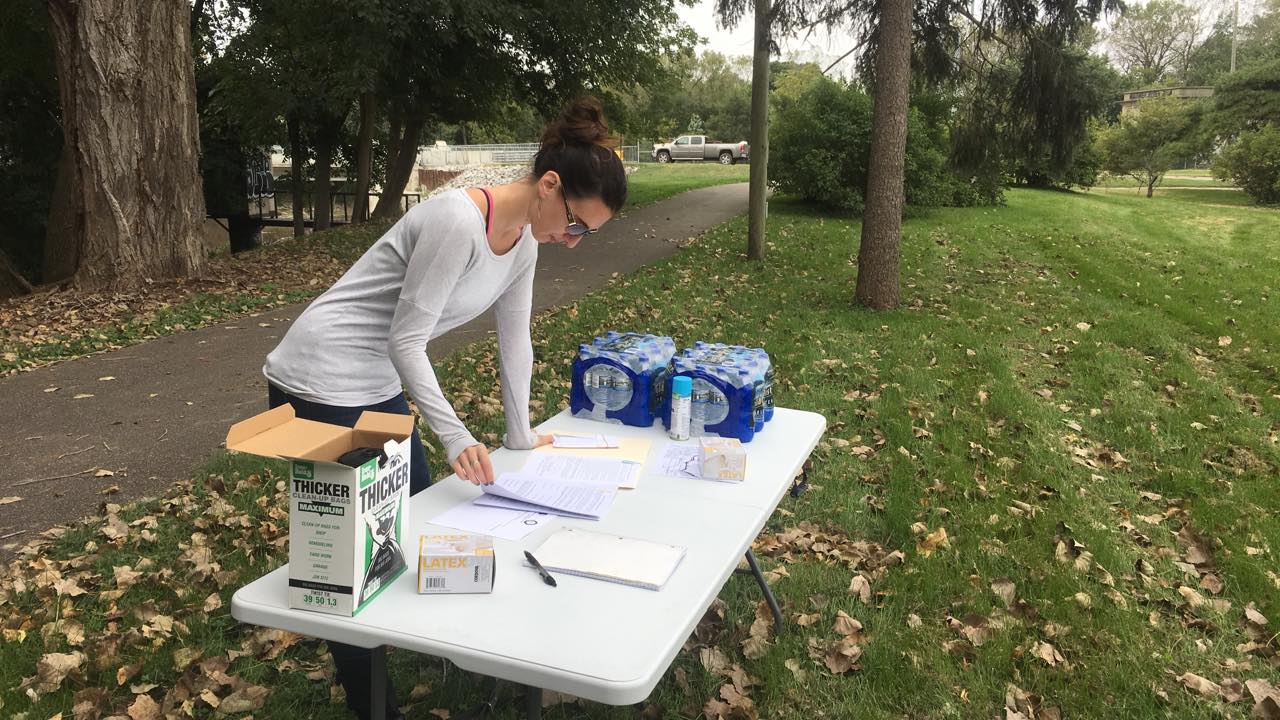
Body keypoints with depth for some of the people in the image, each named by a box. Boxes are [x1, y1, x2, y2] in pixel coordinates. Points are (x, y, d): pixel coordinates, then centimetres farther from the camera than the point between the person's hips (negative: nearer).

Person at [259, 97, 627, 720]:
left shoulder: (524, 240, -1)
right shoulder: (457, 222, -28)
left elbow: (514, 337, 8)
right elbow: (406, 341, -25)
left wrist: (520, 436, 13)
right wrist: (456, 438, -27)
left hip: (380, 387, 9)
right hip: (319, 386, -8)